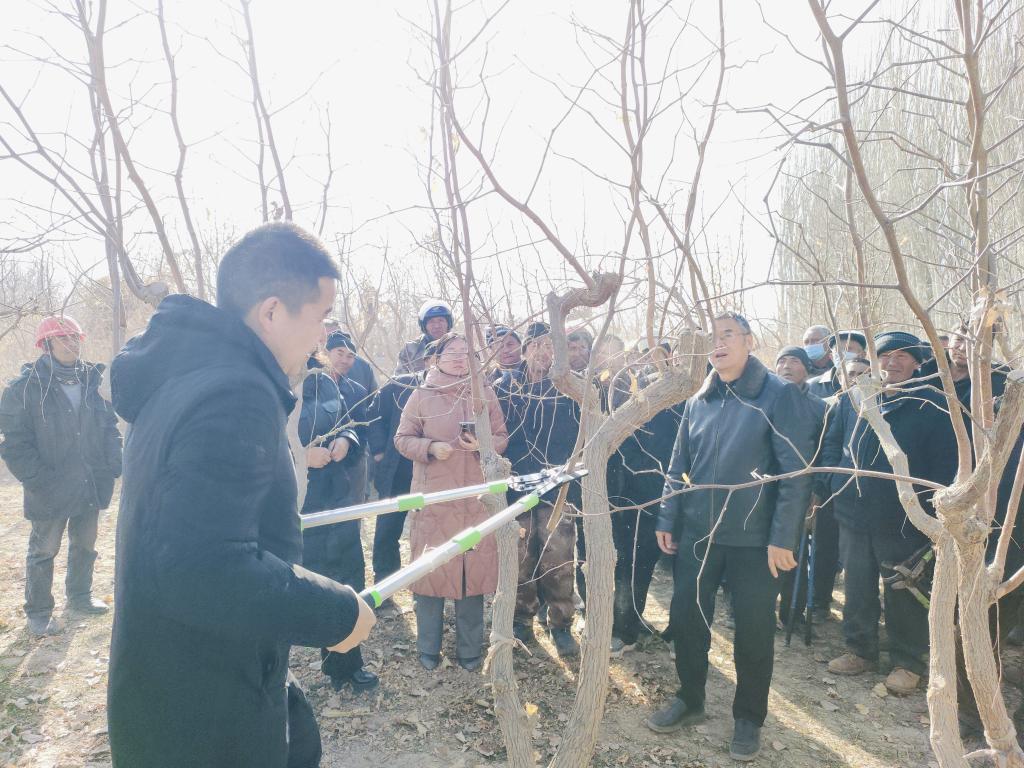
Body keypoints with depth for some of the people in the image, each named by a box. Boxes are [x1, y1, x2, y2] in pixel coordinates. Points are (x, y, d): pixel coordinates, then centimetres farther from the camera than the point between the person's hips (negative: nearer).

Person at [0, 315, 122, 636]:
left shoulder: (92, 381, 5)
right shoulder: (27, 387, -10)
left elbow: (110, 427, 11)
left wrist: (114, 465, 1)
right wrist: (38, 480, -17)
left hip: (90, 487, 5)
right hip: (51, 491, -5)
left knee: (85, 546, 19)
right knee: (43, 551, 10)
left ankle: (80, 596, 39)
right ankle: (38, 612, 26)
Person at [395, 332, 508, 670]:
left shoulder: (485, 394, 6)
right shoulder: (421, 396, 2)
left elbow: (502, 437, 8)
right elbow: (403, 438, 3)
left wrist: (484, 445, -13)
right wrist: (430, 448, -15)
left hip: (477, 497, 2)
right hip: (433, 497, -1)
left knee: (473, 568, 7)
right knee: (430, 568, 3)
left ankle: (470, 651, 23)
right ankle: (428, 650, 21)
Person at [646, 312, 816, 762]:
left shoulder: (780, 396, -9)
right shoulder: (697, 402, 8)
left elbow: (796, 470, -12)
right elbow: (679, 467, 12)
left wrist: (783, 536, -16)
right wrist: (667, 520, 7)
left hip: (754, 538, -4)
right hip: (697, 534, 5)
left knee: (754, 630, 8)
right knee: (686, 618, 11)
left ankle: (748, 717, 29)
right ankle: (689, 699, 33)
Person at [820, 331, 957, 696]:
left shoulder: (932, 405, -6)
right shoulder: (852, 398, 3)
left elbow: (945, 464, -5)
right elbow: (831, 444, 10)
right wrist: (829, 486, 0)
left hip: (904, 520, -3)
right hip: (853, 514, 3)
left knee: (904, 596, 10)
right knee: (857, 589, 16)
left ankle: (907, 662, 27)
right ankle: (860, 649, 33)